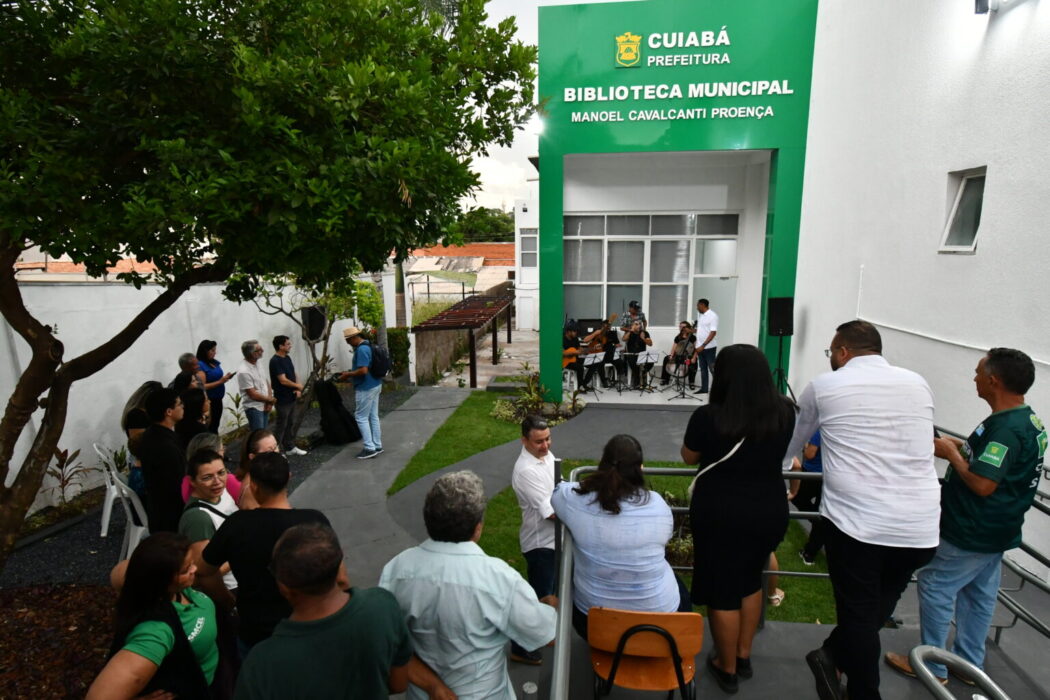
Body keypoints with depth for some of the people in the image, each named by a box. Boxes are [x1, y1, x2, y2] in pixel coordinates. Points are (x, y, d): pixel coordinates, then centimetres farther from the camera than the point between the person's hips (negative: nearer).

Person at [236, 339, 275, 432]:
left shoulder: (258, 364, 4)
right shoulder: (244, 371, -22)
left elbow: (266, 382, 10)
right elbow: (253, 395, -21)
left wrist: (269, 401, -3)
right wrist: (270, 399, -7)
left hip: (265, 406, 8)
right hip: (254, 408, -8)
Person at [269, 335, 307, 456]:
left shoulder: (287, 358, 9)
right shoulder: (275, 361, -19)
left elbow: (293, 375, 13)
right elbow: (283, 380, -23)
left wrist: (298, 390, -3)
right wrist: (297, 386, -8)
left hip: (291, 398, 9)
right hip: (282, 400, -9)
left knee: (291, 424, 16)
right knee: (281, 425, -2)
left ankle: (290, 447, 27)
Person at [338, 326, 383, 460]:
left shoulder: (361, 349, -20)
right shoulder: (367, 346, 12)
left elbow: (363, 371, -28)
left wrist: (348, 374, -15)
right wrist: (351, 373, 15)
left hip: (366, 388, -10)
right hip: (375, 385, 10)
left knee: (361, 417, -1)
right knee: (373, 417, 13)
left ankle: (370, 448, 2)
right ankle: (377, 446, 19)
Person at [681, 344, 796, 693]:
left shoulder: (708, 416, -20)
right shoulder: (785, 412, -9)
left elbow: (689, 457, -3)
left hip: (720, 513, -4)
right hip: (770, 511, 4)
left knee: (722, 591, 13)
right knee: (750, 580, 25)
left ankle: (727, 668, 31)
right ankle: (744, 656, 40)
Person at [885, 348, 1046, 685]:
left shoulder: (1005, 428, -26)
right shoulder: (1030, 421, 5)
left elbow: (982, 484, -28)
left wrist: (952, 454, -16)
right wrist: (963, 448, 3)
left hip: (969, 534, -9)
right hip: (996, 532, 9)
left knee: (935, 588, 4)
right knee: (979, 597, 20)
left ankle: (932, 666, 17)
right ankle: (969, 664, 34)